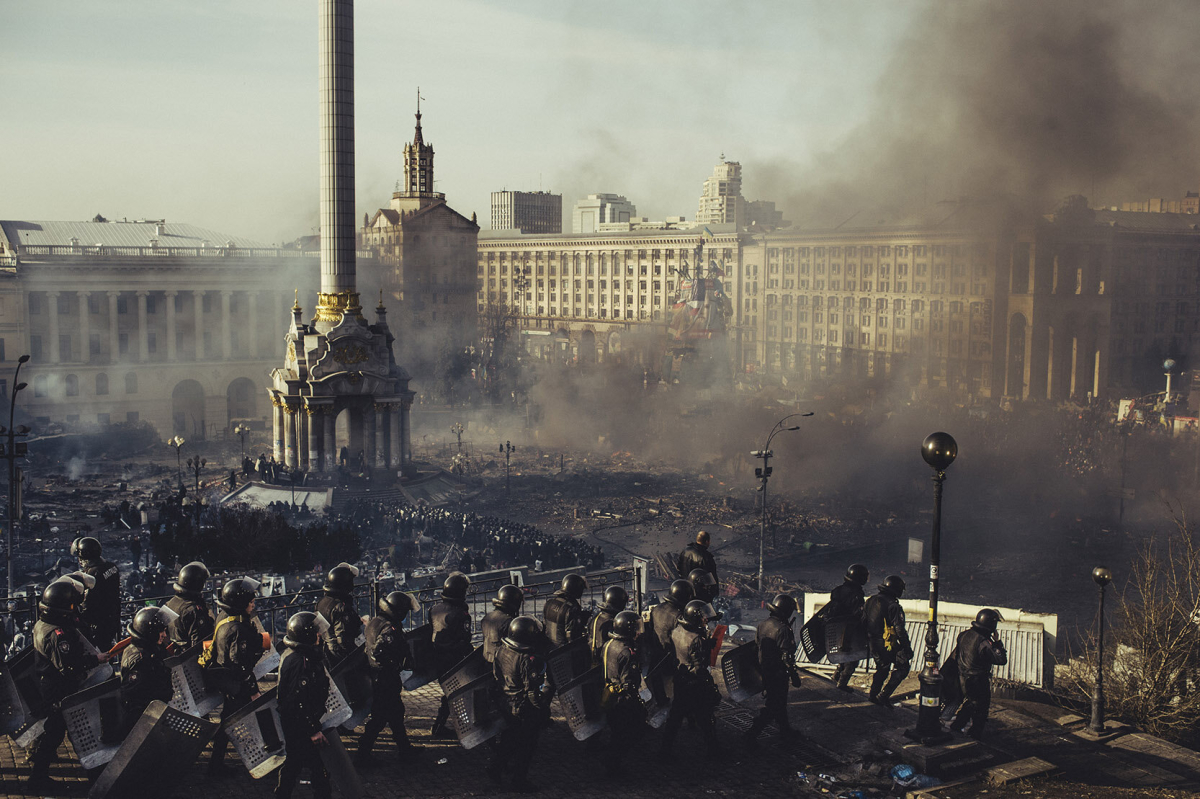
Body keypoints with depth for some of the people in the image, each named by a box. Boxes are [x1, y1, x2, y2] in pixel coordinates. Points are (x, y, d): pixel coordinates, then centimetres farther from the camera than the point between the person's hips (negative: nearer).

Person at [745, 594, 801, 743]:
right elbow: (787, 657, -23)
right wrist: (794, 676, -13)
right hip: (778, 674, -8)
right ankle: (752, 734, 1)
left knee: (779, 702, 23)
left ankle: (785, 729, 36)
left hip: (764, 671, 8)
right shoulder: (782, 629, -24)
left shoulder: (762, 624, 1)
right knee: (773, 706, 2)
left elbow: (756, 646, 12)